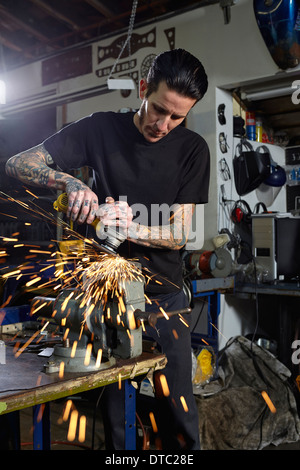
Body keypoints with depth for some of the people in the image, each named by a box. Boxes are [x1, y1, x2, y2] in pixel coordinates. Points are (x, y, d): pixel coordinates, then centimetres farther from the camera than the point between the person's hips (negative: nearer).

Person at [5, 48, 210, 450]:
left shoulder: (192, 149, -1)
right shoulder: (102, 129, -2)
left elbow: (180, 234, -5)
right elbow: (17, 164, -5)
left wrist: (129, 228, -24)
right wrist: (69, 182, -24)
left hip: (164, 293, 1)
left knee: (178, 409, 6)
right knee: (115, 408, 8)